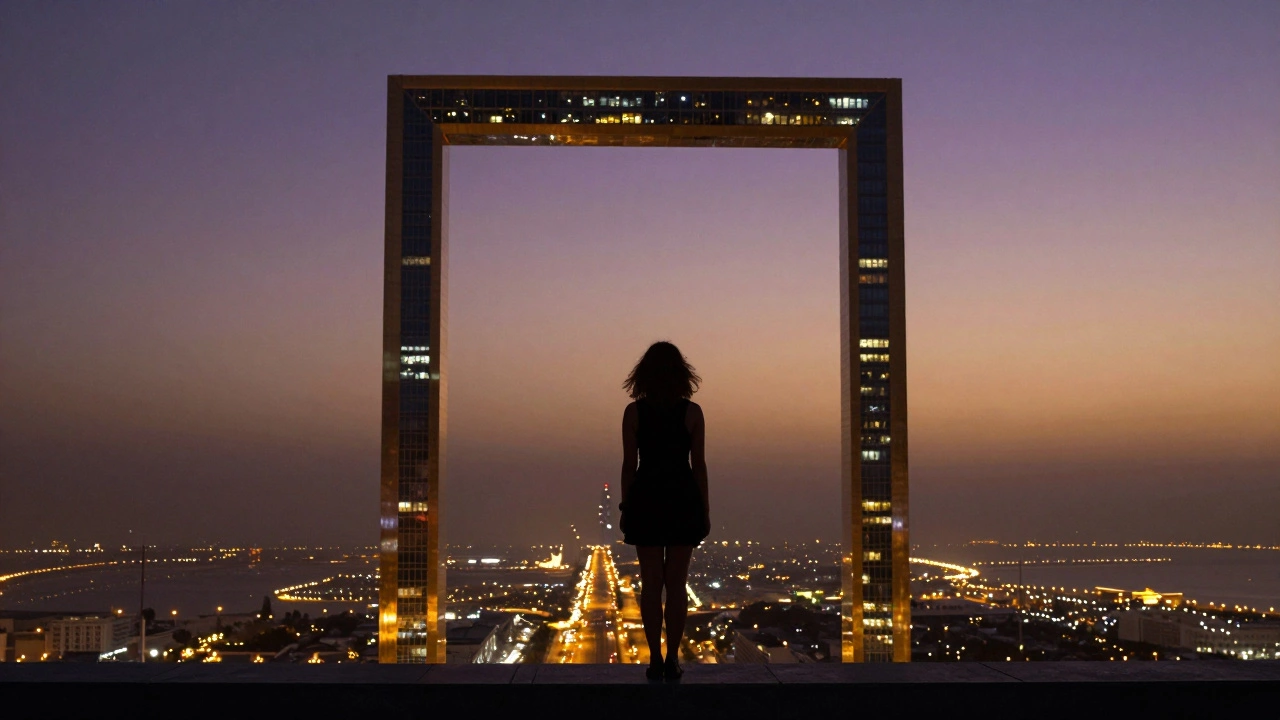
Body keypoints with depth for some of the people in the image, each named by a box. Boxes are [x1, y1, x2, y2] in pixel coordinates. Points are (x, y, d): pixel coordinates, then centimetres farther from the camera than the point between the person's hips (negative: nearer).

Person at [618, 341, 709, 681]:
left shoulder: (634, 412, -4)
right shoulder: (692, 412, -4)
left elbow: (629, 464, -2)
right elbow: (699, 464, -2)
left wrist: (625, 507, 7)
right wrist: (705, 509, 6)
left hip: (646, 500, 0)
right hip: (683, 500, 0)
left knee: (651, 584, 6)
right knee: (676, 584, 6)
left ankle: (655, 660, 6)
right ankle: (672, 660, 7)